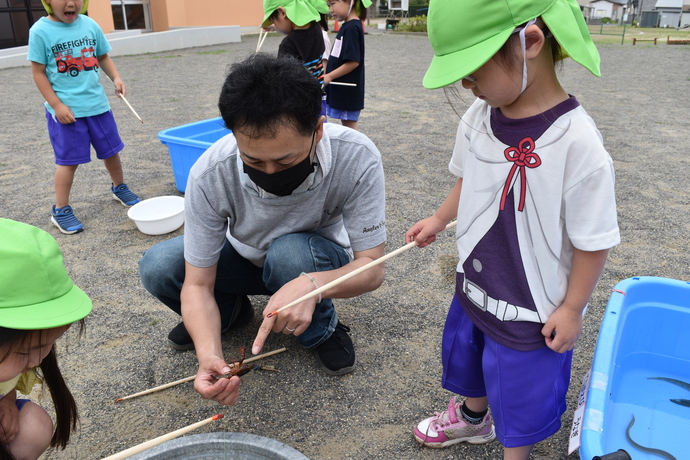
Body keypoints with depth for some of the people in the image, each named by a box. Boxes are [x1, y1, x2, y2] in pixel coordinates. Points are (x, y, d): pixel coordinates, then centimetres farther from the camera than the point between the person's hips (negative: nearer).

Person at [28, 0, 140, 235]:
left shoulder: (90, 25, 0)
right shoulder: (40, 31, -10)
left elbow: (103, 57, 11)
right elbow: (38, 72, -7)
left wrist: (116, 78, -7)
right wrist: (57, 105, -13)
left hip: (97, 103, 4)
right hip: (66, 109, -4)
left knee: (111, 150, 15)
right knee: (69, 160, 1)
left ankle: (119, 187, 40)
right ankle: (60, 210, 16)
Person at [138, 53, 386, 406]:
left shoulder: (357, 158, -33)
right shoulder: (210, 175, -30)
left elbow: (372, 268, -27)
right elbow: (197, 284, -23)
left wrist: (311, 284, -48)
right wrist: (209, 354, -42)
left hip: (322, 264, -1)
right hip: (245, 257, 2)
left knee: (291, 253, -36)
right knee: (157, 268, -21)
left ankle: (323, 330, -3)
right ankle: (230, 309, 11)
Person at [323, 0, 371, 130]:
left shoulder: (352, 28, -16)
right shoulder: (346, 26, 11)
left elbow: (354, 62, -23)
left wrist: (329, 76, -17)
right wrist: (328, 75, 12)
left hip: (348, 90, -9)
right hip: (341, 90, 9)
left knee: (349, 125, -2)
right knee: (346, 125, 15)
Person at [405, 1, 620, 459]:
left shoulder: (576, 141, -29)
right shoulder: (478, 116, -10)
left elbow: (594, 240, -19)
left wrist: (572, 309, -12)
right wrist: (439, 219, 1)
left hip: (534, 309, -6)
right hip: (474, 286, 7)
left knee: (520, 393, 16)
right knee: (467, 355, 29)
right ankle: (472, 417, 59)